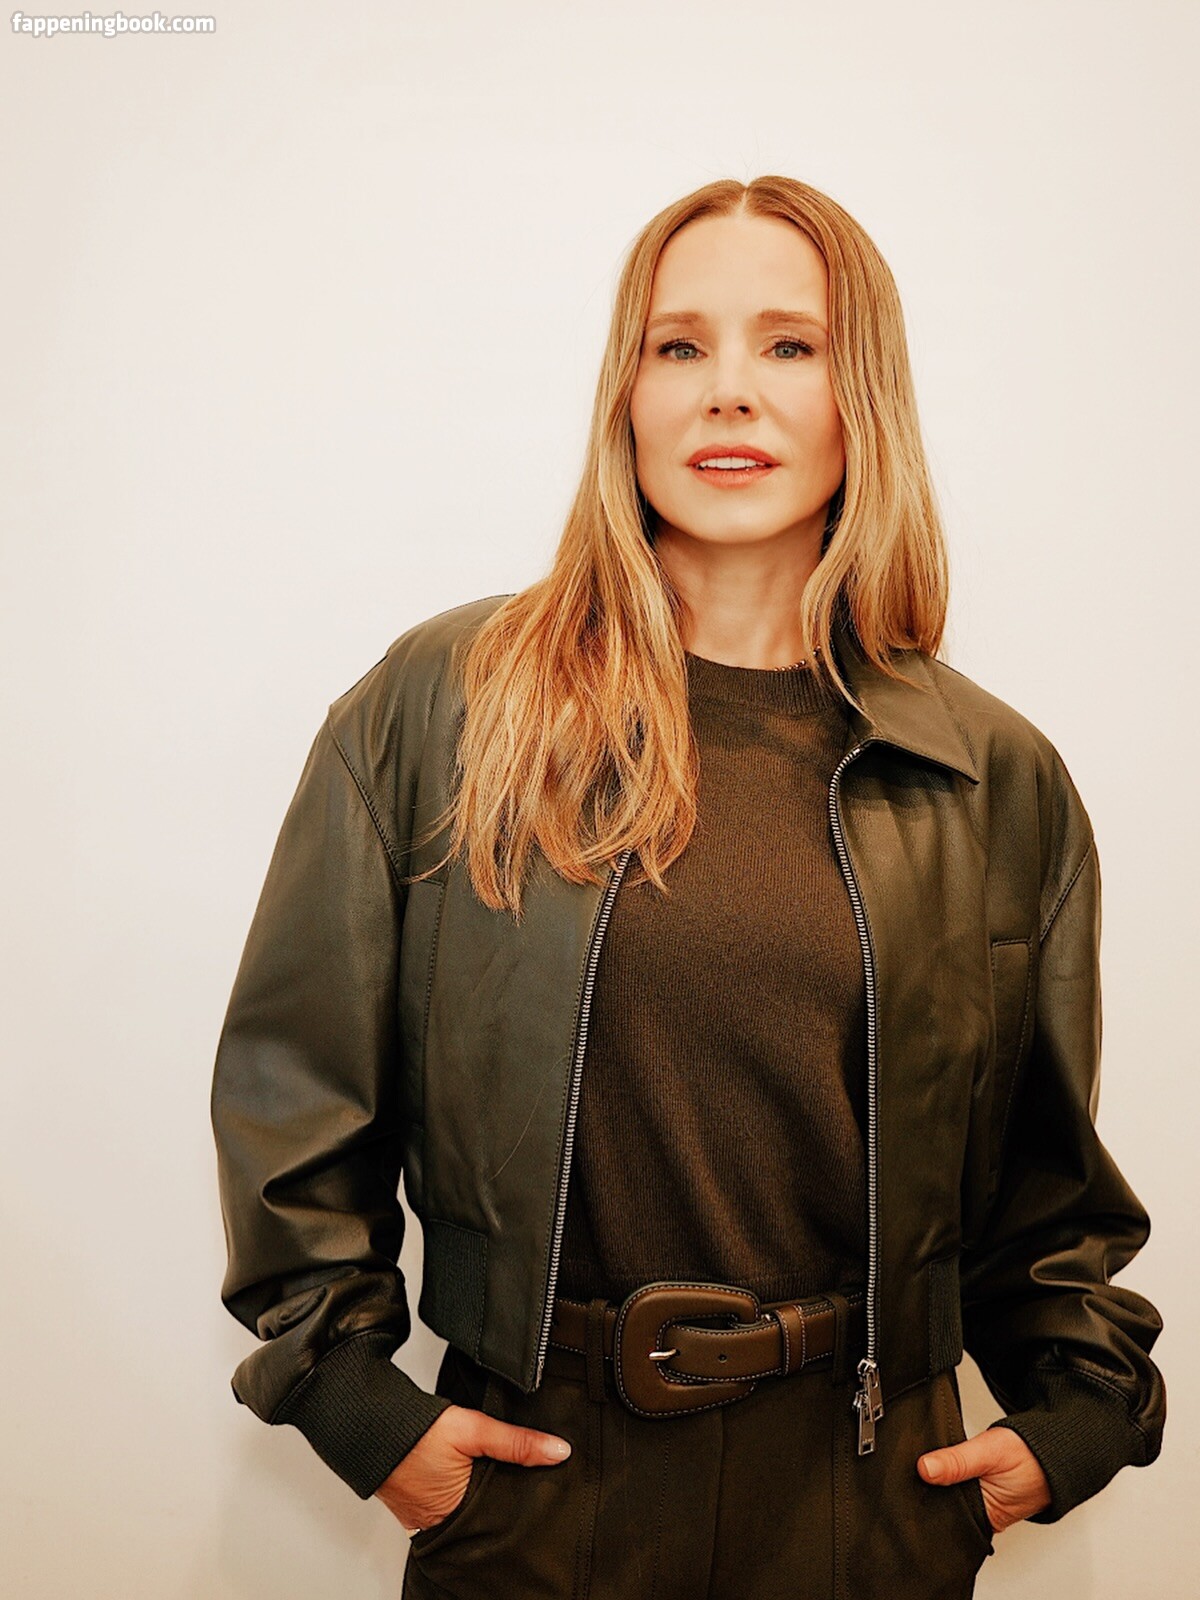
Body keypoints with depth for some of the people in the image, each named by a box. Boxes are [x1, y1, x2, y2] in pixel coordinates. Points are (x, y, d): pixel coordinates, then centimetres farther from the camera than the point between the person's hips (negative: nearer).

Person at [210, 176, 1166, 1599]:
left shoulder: (1000, 780, -1)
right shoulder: (441, 706, -7)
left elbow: (1047, 1161, 11)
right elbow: (289, 1078, -2)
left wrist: (1079, 1410, 5)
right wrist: (353, 1395, -3)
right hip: (536, 1479, -1)